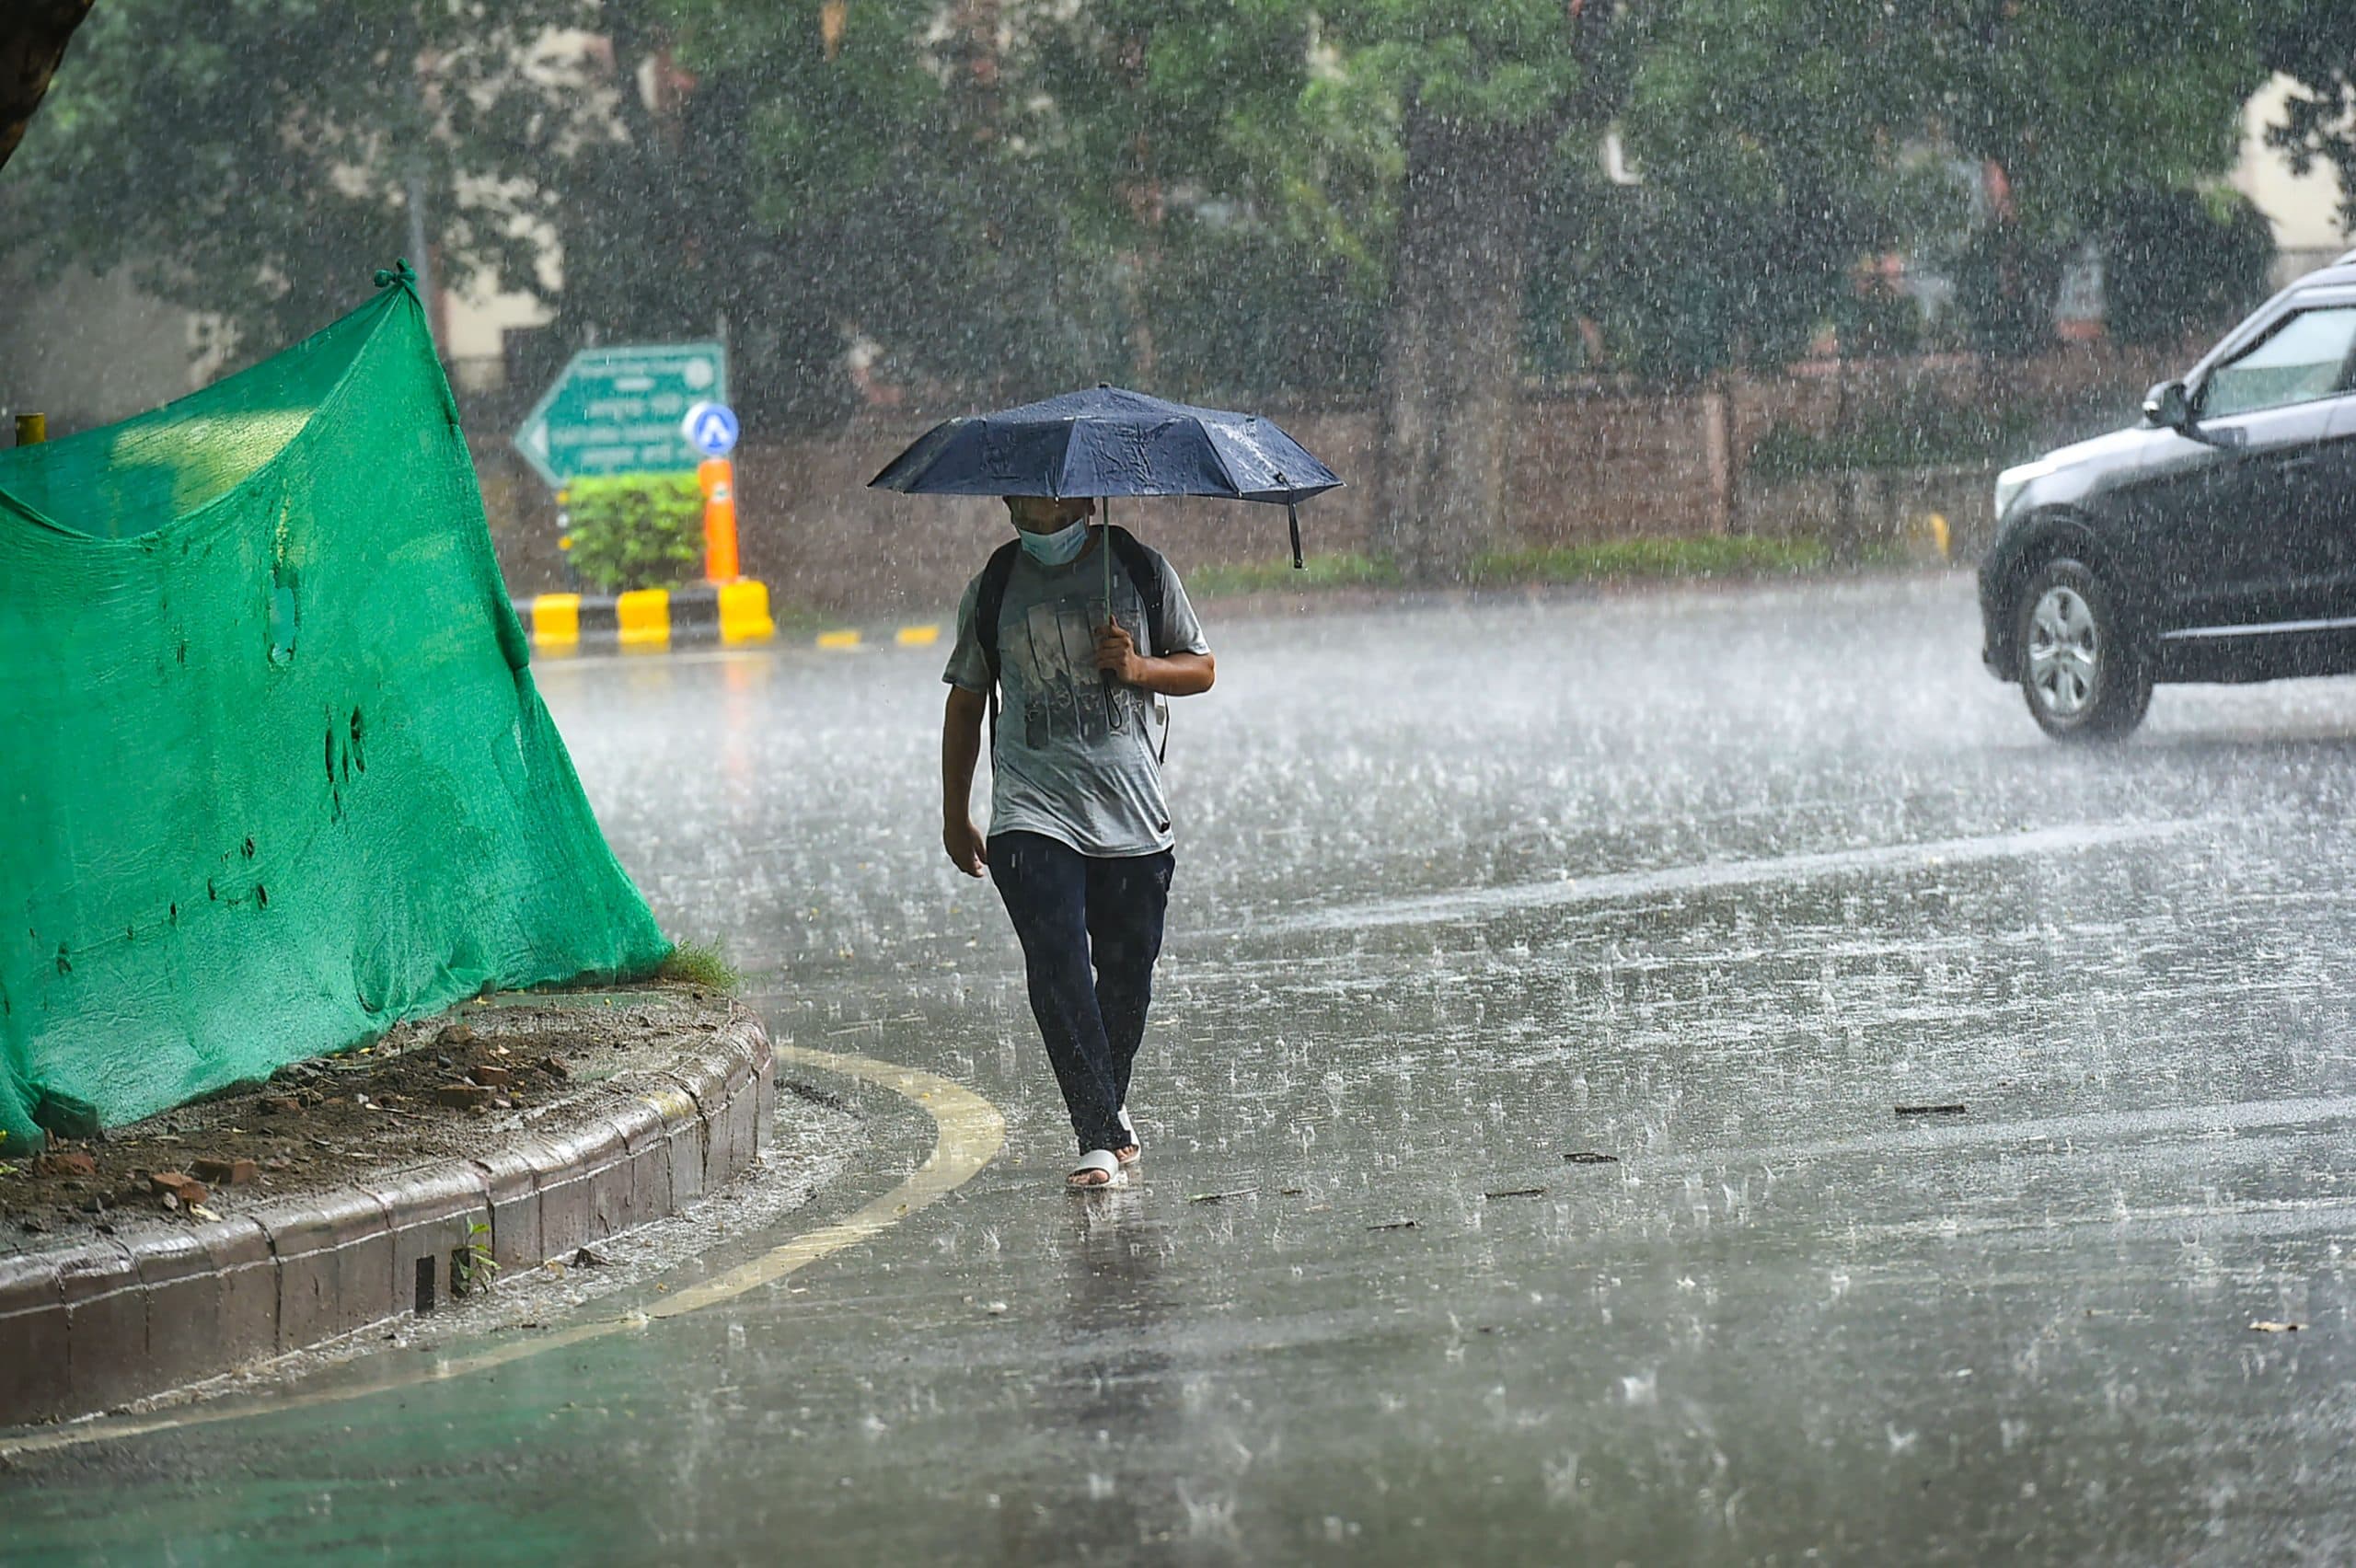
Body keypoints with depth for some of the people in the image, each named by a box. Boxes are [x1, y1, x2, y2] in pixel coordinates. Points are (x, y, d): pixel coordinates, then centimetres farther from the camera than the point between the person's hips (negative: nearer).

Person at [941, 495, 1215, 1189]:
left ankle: (1110, 1105, 31)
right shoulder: (992, 589, 6)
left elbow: (1202, 668, 10)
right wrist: (954, 815, 17)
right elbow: (965, 702, 16)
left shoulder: (1142, 572, 4)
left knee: (1127, 969, 6)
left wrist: (1140, 668, -11)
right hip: (1033, 813, -1)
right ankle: (1098, 1136, -17)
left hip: (1132, 815, 1)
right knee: (1057, 965, -16)